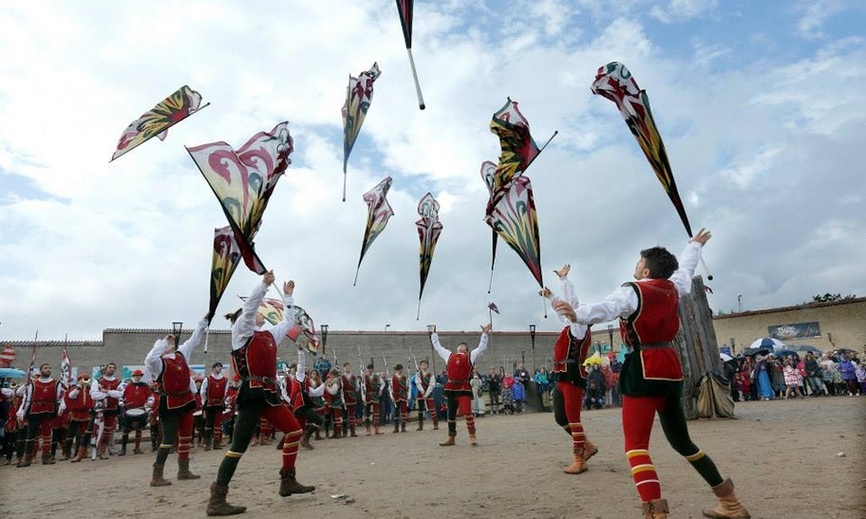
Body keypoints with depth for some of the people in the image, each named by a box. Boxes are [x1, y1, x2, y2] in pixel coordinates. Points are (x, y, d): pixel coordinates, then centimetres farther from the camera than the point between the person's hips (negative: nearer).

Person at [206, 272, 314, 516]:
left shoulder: (269, 336, 19)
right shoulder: (240, 332, 1)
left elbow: (288, 322, 31)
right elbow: (249, 306, -15)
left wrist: (288, 296, 33)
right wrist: (264, 283, -20)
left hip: (269, 394, 8)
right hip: (252, 395, -8)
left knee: (295, 431, 10)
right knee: (238, 447, -8)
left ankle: (288, 482, 21)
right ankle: (216, 501, 0)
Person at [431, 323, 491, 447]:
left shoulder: (471, 356, 14)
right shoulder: (449, 355, 20)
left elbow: (482, 347, 11)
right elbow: (437, 346, 29)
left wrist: (485, 333, 8)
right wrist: (434, 334, 36)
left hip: (464, 388, -3)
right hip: (451, 388, 3)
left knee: (467, 413, -12)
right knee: (451, 414, 10)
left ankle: (472, 436, 1)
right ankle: (451, 438, 22)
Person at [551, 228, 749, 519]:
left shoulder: (633, 291, -9)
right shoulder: (672, 288, 9)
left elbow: (607, 308, -31)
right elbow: (686, 267, 32)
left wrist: (576, 314, -49)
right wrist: (695, 244, 52)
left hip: (644, 369, -7)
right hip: (671, 368, 7)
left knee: (636, 446, -8)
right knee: (681, 441, 22)